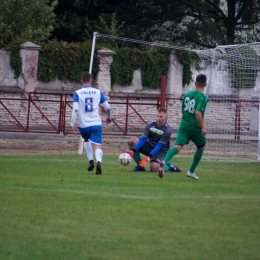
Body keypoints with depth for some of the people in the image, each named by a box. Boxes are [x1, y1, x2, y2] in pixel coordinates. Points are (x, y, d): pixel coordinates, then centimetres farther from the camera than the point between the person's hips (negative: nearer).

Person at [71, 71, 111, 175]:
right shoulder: (98, 92, 4)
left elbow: (75, 109, -14)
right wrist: (108, 117, 28)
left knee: (86, 140, 30)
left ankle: (91, 161, 20)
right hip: (96, 124, 0)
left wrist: (72, 124, -11)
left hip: (83, 125, 0)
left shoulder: (77, 93, -2)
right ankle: (98, 162, -37)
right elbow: (107, 107, 9)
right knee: (97, 146, -7)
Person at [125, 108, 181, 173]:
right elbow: (143, 139, -13)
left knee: (153, 168, -30)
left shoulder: (167, 130, -22)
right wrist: (133, 151, -27)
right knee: (132, 141, -14)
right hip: (150, 146, 5)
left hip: (161, 150, -5)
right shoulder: (150, 126, -8)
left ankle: (168, 166, 5)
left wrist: (148, 158, -34)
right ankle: (140, 166, -5)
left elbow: (159, 146, -26)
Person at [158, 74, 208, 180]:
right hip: (195, 127, -4)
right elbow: (198, 112, -24)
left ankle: (164, 161, -42)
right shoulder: (203, 98, -11)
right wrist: (203, 127, -21)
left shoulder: (187, 94, 9)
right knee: (201, 147, 23)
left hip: (184, 125, 4)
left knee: (178, 146, -11)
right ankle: (191, 171, 26)